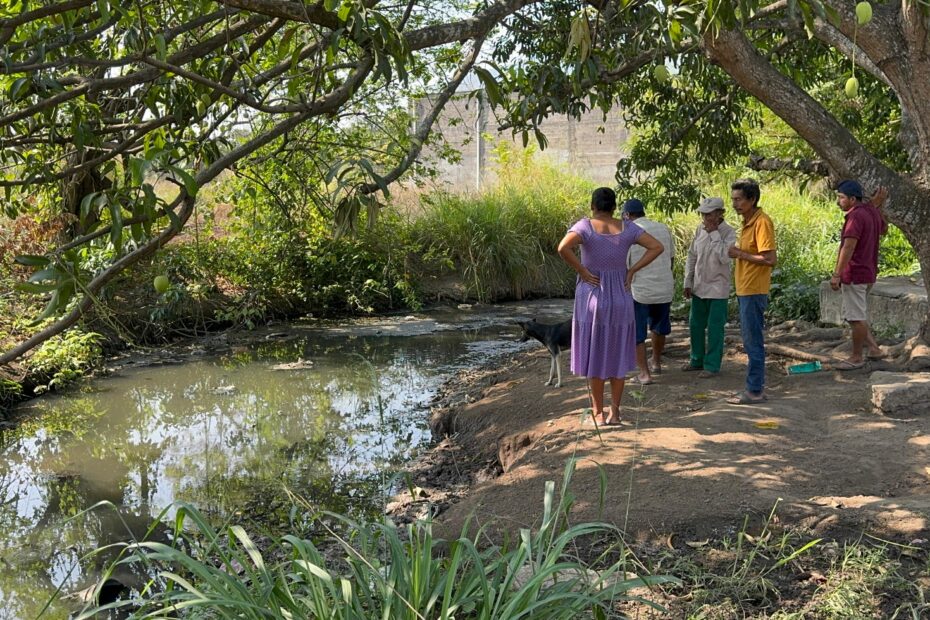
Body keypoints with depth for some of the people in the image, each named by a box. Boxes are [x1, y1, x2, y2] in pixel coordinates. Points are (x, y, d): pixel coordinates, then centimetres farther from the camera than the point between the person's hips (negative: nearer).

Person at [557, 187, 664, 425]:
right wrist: (632, 270, -2)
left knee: (594, 356, 7)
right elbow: (657, 247, -4)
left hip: (592, 297, -2)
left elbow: (563, 247, -27)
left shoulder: (585, 226, -9)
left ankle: (598, 412, 13)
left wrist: (582, 271, -14)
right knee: (617, 356, 12)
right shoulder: (626, 228, 0)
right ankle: (615, 412, 15)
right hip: (620, 298, 3)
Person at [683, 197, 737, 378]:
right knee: (695, 324, 14)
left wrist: (714, 233, -24)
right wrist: (688, 282, 8)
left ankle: (712, 365, 11)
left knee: (714, 328, 1)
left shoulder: (728, 232, -14)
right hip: (699, 286, 6)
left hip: (717, 288, -6)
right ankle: (697, 360, 29)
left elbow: (724, 257, -27)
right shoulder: (700, 229, 1)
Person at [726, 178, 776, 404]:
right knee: (750, 340, 15)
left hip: (754, 292, -10)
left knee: (753, 341, -3)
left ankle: (754, 391, 3)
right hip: (745, 290, 10)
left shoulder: (762, 222, -16)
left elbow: (770, 259, -22)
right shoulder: (748, 222, 14)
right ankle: (757, 386, 23)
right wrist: (737, 253, 6)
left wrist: (740, 254, -16)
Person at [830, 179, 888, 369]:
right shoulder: (872, 211, 9)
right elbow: (884, 229, 30)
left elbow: (848, 248, -27)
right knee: (858, 315, 20)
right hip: (868, 273, 10)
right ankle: (874, 348, 21)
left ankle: (856, 358, 8)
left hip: (854, 275, -10)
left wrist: (837, 274, -27)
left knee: (856, 317, 0)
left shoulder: (856, 216, -20)